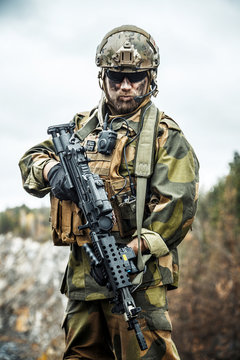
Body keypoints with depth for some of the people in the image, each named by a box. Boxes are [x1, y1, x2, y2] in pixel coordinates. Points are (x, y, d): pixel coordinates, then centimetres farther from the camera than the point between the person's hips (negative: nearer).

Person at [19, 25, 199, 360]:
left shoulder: (164, 134, 1)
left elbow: (179, 202, -9)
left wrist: (139, 246, -20)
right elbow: (31, 160, 19)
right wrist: (51, 169, -6)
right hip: (83, 270, 6)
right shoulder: (83, 127, 18)